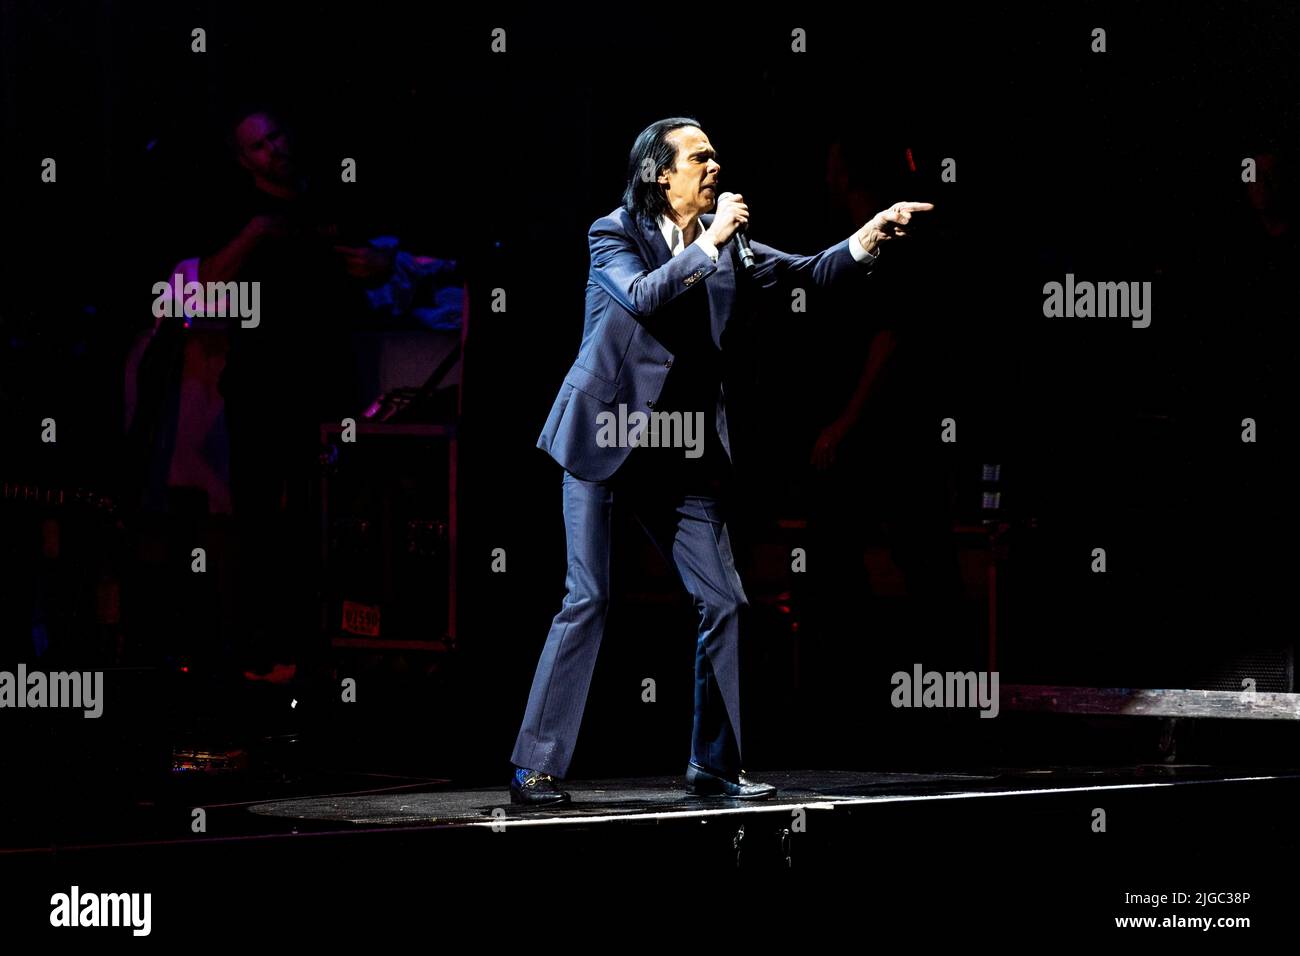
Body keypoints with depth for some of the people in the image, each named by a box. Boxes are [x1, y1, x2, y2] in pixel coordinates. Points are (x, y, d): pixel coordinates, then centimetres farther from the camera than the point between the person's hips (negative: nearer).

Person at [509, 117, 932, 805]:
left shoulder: (725, 244, 10)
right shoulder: (613, 234, -5)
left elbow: (808, 273, 7)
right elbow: (643, 298, -23)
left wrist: (873, 235, -7)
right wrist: (709, 244, -19)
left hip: (680, 451, 6)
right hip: (605, 438, -5)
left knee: (724, 601, 1)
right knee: (588, 599, -11)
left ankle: (714, 764, 12)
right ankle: (535, 768, -5)